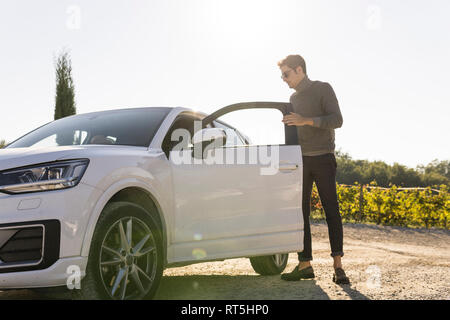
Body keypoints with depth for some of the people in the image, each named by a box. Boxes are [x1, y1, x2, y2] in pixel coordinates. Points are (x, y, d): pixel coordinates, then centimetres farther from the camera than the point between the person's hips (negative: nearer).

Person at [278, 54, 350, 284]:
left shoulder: (323, 89, 1)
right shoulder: (293, 97, 20)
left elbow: (336, 120, -11)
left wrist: (306, 120, -20)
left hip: (322, 159, -6)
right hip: (300, 161, 6)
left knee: (331, 210, -9)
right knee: (300, 212, 1)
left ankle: (338, 265, -8)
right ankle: (305, 264, 4)